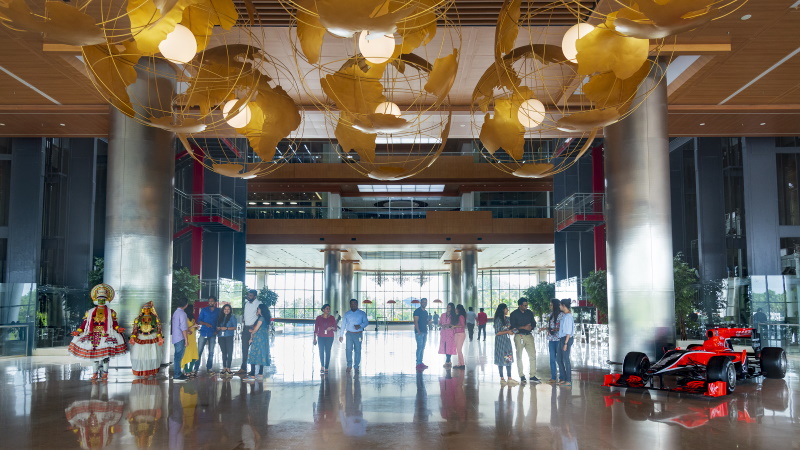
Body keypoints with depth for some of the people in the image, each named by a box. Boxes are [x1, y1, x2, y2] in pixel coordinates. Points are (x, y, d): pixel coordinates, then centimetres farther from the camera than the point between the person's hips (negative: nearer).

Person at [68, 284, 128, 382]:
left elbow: (114, 324, 2)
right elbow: (85, 323, 9)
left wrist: (118, 329, -16)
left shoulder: (110, 312, 8)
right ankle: (95, 373, 13)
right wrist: (78, 331, -2)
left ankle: (105, 374, 2)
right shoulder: (90, 312, 12)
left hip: (105, 336, -2)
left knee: (105, 355, -7)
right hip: (94, 335, 2)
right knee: (94, 354, 3)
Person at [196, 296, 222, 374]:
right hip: (203, 333, -1)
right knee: (199, 351, -6)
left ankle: (209, 368, 12)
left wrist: (217, 330, -2)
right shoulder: (204, 310, 7)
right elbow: (199, 321, 3)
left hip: (212, 334, 2)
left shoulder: (218, 311, 10)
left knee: (211, 352, 5)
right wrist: (206, 324, -15)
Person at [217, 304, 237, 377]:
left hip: (229, 337, -4)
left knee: (229, 352, -8)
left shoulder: (232, 317, 3)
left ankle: (228, 369, -5)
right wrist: (220, 328, -8)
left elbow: (235, 327, -3)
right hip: (221, 337, 4)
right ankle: (224, 368, 12)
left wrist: (227, 328, -14)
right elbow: (217, 327, 14)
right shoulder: (220, 317, 15)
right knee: (224, 352, 7)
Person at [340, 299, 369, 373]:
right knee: (348, 349, -3)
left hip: (358, 334, -1)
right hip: (349, 334, 1)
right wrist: (341, 335, 6)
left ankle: (356, 367, 9)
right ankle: (349, 365, 10)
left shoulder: (362, 314, 5)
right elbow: (343, 325, 10)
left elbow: (366, 322, -1)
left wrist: (360, 326, -20)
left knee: (358, 350, 0)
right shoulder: (347, 314, 9)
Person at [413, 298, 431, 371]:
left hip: (425, 331, 8)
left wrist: (429, 320, 1)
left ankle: (421, 362, 14)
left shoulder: (426, 312, 17)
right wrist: (418, 331, -20)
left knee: (423, 348, 9)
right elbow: (416, 322, -13)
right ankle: (418, 364, -10)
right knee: (419, 347, -10)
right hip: (419, 332, -8)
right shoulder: (417, 311, -6)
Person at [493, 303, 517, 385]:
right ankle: (502, 378, 8)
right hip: (500, 341, -7)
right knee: (501, 360, 0)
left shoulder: (507, 319, 10)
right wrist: (507, 332, -16)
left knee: (509, 359, 5)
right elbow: (497, 333, -16)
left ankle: (509, 378, 9)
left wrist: (511, 330, 1)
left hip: (507, 341, 7)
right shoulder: (498, 320, -13)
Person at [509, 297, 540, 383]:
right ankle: (522, 376, 12)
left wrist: (531, 327, -8)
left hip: (529, 335, 3)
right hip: (519, 336, -3)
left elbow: (534, 323, 14)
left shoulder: (529, 313, 9)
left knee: (532, 355, -4)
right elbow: (513, 327, -7)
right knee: (519, 356, 3)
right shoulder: (514, 314, -3)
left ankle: (532, 376, 0)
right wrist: (523, 327, -16)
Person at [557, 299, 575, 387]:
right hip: (561, 339, 10)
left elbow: (568, 332, -18)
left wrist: (566, 343, -19)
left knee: (566, 359, -3)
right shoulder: (564, 315, 11)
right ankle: (563, 378, 23)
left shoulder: (568, 316, -16)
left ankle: (569, 381, 5)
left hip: (566, 339, -10)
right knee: (559, 358, 14)